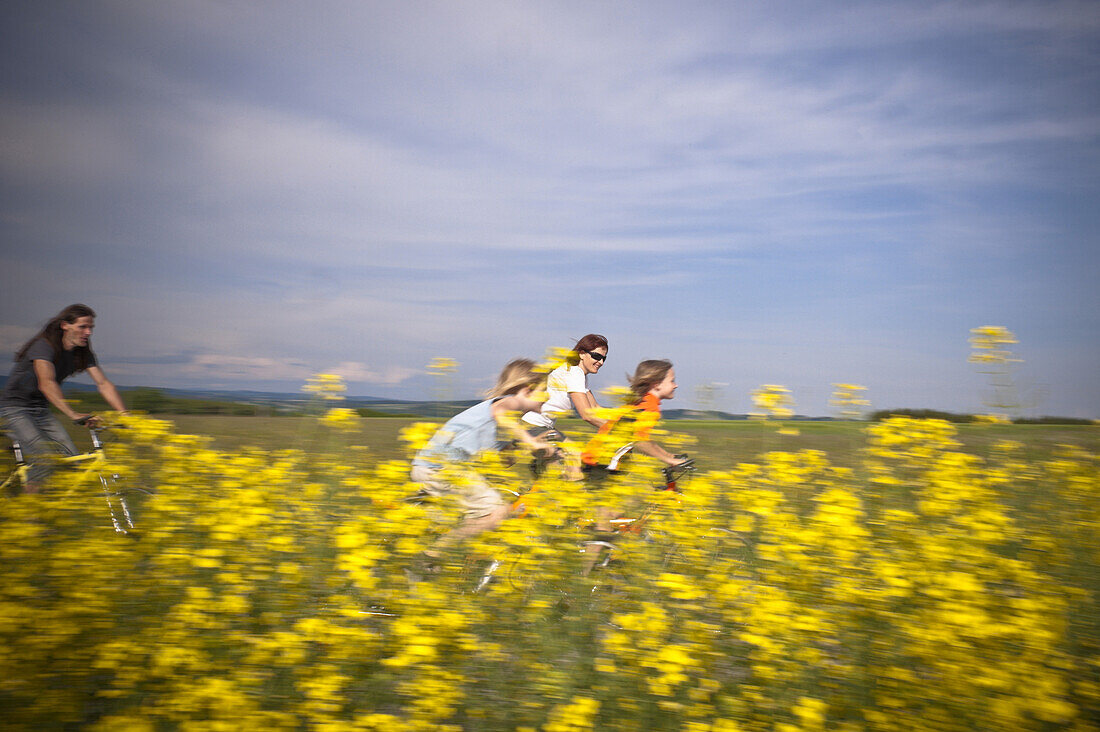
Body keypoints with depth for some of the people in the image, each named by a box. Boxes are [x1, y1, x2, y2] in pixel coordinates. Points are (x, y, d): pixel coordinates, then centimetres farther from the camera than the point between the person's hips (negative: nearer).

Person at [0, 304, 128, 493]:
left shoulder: (84, 353, -2)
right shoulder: (44, 345, -23)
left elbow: (104, 384, -7)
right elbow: (46, 384, -37)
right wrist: (74, 415, -49)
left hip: (40, 410, 7)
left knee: (72, 460, -9)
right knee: (44, 458, -24)